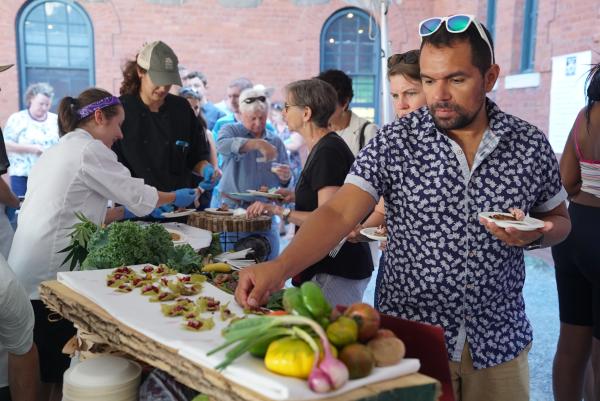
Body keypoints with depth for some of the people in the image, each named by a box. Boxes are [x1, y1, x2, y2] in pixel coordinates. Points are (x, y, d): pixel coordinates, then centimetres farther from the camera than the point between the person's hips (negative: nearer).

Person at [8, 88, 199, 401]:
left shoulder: (55, 152, 18)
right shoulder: (89, 149, -9)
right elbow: (137, 195, -4)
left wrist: (124, 213, 23)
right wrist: (176, 197, 13)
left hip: (26, 277, 9)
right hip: (47, 277, -9)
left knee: (41, 370, 15)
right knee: (58, 373, 1)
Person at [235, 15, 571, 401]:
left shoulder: (531, 144, -4)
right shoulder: (395, 141, -11)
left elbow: (559, 219, 10)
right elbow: (338, 213, -18)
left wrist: (535, 234, -13)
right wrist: (280, 266, -35)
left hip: (500, 342, 2)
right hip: (408, 339, -1)